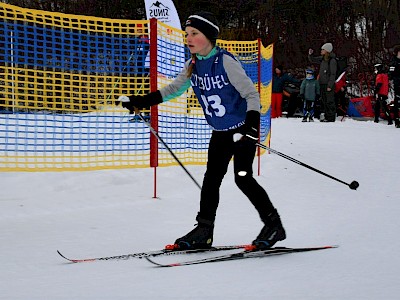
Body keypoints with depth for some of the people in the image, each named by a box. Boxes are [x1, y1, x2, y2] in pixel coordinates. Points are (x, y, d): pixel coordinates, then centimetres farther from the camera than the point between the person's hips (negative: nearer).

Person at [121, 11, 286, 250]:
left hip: (243, 129, -7)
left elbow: (251, 93, -21)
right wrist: (142, 102, 4)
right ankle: (204, 231, 11)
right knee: (212, 177, 4)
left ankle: (274, 225, 2)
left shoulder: (225, 61, -21)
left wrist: (252, 125, -35)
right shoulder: (193, 65, -1)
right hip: (220, 132, 7)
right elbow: (173, 90, 13)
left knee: (243, 177, -12)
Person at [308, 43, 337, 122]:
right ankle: (326, 116, 19)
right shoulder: (322, 59, 10)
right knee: (324, 101, 12)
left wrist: (330, 86, -17)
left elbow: (333, 74, -15)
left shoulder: (332, 61, -13)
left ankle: (331, 118, -2)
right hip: (322, 83, 8)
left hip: (329, 84, -8)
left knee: (330, 101, -5)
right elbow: (312, 60, 22)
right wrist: (310, 54, 1)